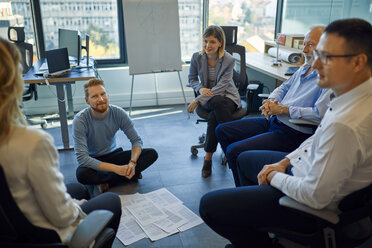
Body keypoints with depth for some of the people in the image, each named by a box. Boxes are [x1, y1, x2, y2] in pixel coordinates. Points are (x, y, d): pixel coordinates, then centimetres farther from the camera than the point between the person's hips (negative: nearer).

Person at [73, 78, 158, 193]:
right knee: (81, 174, -39)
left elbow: (136, 140, -9)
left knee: (152, 154, -16)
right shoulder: (80, 120, -24)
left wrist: (132, 162, -30)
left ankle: (106, 183, -19)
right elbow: (82, 158, -29)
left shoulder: (118, 113, -15)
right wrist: (115, 168, -36)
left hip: (114, 154, 3)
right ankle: (131, 175, -18)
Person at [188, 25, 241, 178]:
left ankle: (208, 158, -17)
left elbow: (221, 86, -18)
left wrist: (197, 100, -24)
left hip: (228, 97, -1)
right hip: (207, 98, 2)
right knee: (218, 102, -37)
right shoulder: (197, 57, -4)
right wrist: (200, 88, -16)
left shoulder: (229, 60, -13)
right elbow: (192, 79, 9)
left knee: (214, 117, -35)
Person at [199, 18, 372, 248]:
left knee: (209, 205, -8)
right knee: (245, 159, 29)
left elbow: (316, 196, -29)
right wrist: (285, 162, 3)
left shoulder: (346, 125, -38)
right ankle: (254, 228, 43)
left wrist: (275, 177, -12)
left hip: (313, 205, -9)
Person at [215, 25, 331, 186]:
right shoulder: (305, 68, 14)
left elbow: (320, 114, -27)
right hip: (273, 121, 10)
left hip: (292, 134, -10)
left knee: (234, 151, -22)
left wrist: (282, 109, -18)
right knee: (222, 131, 8)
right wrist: (272, 101, 0)